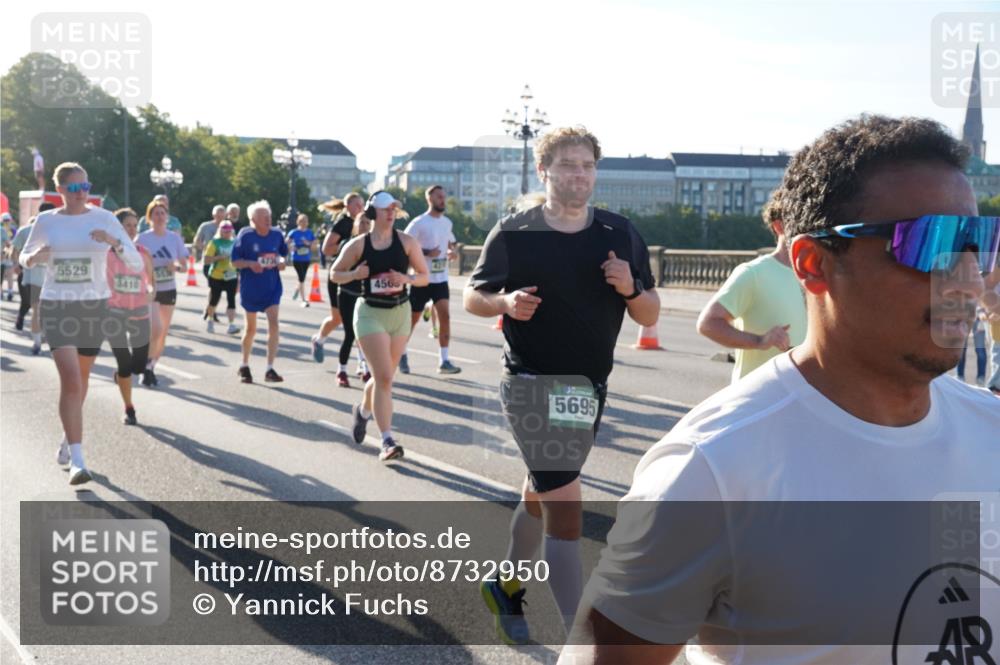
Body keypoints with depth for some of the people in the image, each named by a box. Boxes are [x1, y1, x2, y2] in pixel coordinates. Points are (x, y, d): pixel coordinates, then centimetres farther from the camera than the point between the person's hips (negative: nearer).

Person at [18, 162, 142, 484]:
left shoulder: (104, 218, -3)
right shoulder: (45, 221, 0)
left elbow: (137, 263, -7)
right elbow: (24, 257, 16)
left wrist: (113, 241, -26)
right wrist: (34, 258, -9)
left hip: (94, 306, 1)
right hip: (56, 307, -1)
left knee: (80, 379, 17)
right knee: (71, 380, -16)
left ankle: (67, 439, 43)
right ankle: (77, 460, -12)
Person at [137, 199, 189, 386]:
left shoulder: (175, 238, 2)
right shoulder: (143, 239, -5)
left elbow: (184, 266, 5)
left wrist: (176, 266, -16)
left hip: (169, 290, 4)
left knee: (163, 333, 8)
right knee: (157, 330, -18)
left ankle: (152, 367, 23)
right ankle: (147, 368, -1)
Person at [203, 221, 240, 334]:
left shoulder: (234, 243, 7)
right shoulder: (214, 242, -7)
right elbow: (207, 259, -13)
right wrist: (219, 257, -24)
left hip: (231, 277, 3)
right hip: (216, 277, -3)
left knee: (231, 300, -8)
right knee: (214, 300, 12)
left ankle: (231, 325, -11)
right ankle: (211, 321, 36)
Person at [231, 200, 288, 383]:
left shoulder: (277, 234, -2)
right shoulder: (245, 235, -11)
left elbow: (284, 253, 14)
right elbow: (235, 261, -7)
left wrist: (282, 261, -8)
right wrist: (250, 264, -25)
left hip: (272, 287, 2)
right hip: (250, 287, -2)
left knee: (273, 324, -14)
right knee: (251, 328, 12)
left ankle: (270, 370, -10)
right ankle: (244, 366, 33)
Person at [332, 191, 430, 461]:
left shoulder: (407, 242, -1)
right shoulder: (358, 245, -4)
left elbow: (424, 276, 3)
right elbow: (335, 274, 7)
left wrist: (406, 279, -18)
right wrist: (354, 274, -14)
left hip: (400, 313, 3)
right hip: (370, 313, -3)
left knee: (384, 377, 15)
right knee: (384, 377, -14)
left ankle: (363, 410, 47)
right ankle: (387, 441, -11)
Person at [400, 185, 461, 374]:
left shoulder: (447, 222, 9)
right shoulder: (419, 223, -10)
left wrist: (452, 251, 1)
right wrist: (426, 252, -23)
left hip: (441, 279, 5)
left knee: (445, 316, -8)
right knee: (413, 318, 7)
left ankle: (444, 361, -5)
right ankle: (402, 354, 29)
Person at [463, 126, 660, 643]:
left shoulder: (620, 235, 1)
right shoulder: (513, 232, -7)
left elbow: (649, 317, 5)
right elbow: (472, 296, 3)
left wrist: (629, 288, -17)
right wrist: (506, 302, -18)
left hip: (589, 388, 5)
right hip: (533, 385, -4)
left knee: (540, 495, 21)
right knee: (566, 509, -11)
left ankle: (505, 587, 44)